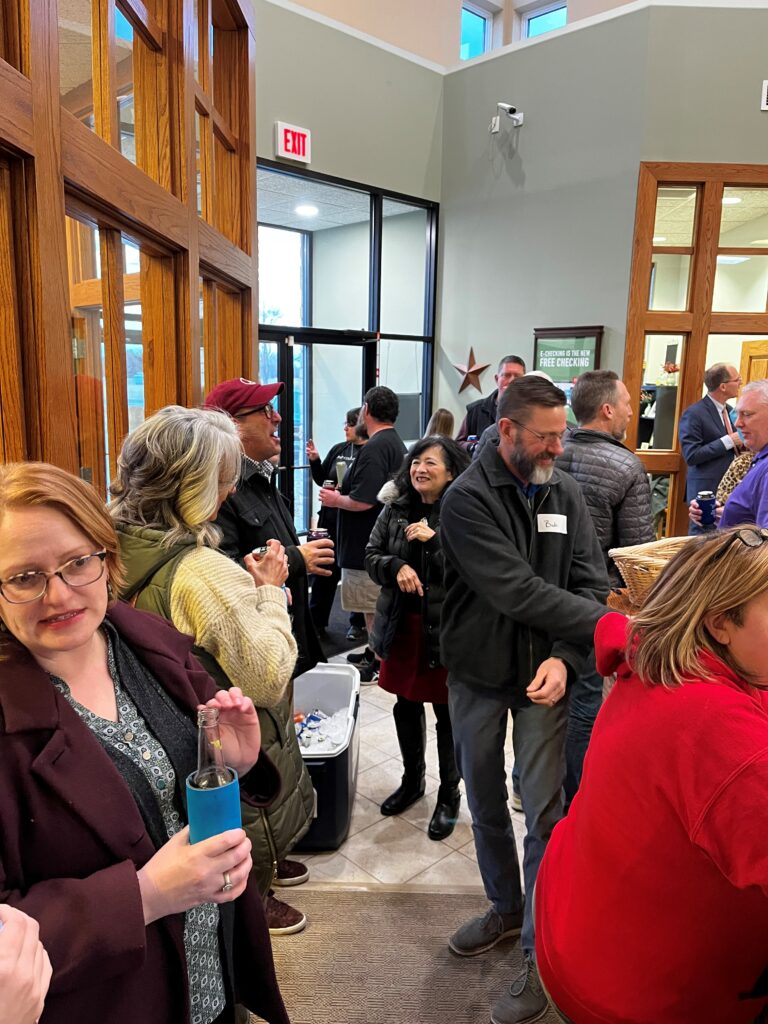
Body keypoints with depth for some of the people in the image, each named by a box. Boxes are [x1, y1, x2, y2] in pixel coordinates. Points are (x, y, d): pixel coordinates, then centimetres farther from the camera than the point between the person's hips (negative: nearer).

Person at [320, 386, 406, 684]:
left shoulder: (375, 448, -21)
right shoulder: (396, 443, 12)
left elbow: (363, 501, -28)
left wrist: (335, 500, -10)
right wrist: (341, 493, 16)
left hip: (368, 544, -10)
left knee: (374, 607, 0)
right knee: (377, 605, 20)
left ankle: (378, 664, 11)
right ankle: (375, 651, 31)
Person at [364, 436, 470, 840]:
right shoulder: (395, 509, 3)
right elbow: (371, 555, 6)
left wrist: (433, 540, -25)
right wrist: (396, 567, -13)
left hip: (445, 627, -5)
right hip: (401, 623, 5)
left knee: (447, 713, 9)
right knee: (406, 705, 19)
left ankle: (449, 794, 31)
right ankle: (412, 779, 41)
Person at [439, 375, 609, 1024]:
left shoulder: (565, 493, -2)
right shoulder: (466, 499, -16)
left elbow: (590, 581, -5)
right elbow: (517, 592, -24)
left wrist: (565, 657, -20)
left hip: (545, 674, 1)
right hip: (478, 676, -1)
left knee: (544, 811, 0)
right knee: (486, 805, 17)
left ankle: (542, 954, 20)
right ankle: (506, 909, 42)